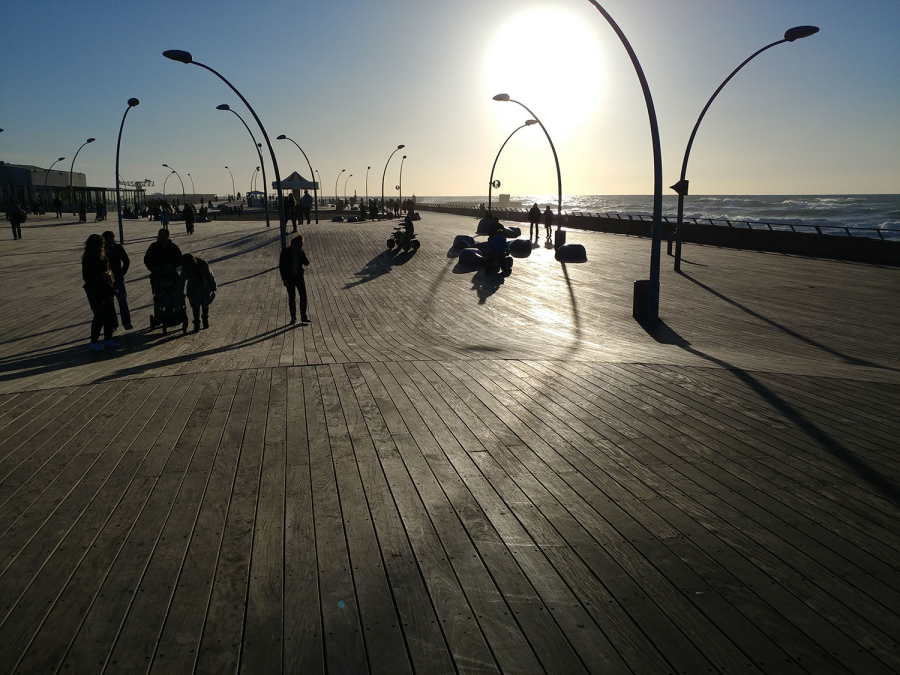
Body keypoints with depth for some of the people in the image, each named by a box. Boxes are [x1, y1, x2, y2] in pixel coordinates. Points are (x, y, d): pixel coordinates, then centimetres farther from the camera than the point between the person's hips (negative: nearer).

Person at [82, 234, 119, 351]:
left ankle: (108, 339, 21)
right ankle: (94, 342, 5)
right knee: (99, 316, -7)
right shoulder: (87, 259, -13)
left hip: (105, 288, 7)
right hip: (94, 291, -7)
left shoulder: (103, 255, 8)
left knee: (110, 313, 8)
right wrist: (101, 275, -23)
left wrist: (109, 274, 3)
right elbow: (86, 277, -15)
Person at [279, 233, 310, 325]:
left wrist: (301, 254, -16)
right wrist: (284, 279, -11)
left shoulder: (301, 252, 1)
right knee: (291, 297, 4)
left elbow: (306, 263, -4)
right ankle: (293, 317, 13)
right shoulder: (285, 251, -9)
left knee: (303, 295, -3)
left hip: (299, 276, 3)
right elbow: (281, 266, -7)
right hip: (289, 277, -3)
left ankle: (303, 316, 5)